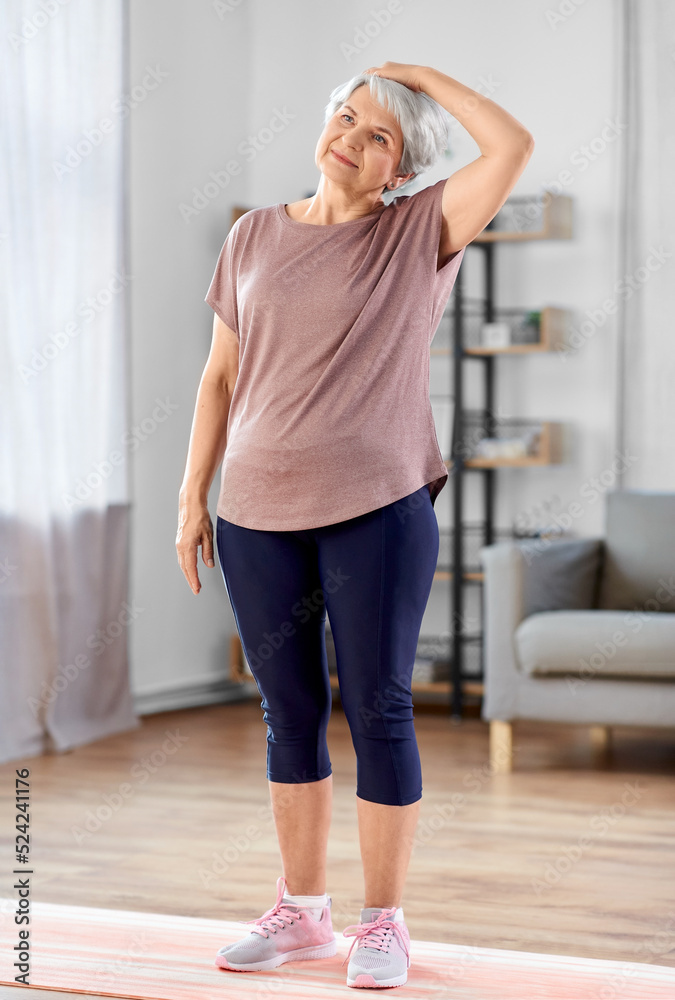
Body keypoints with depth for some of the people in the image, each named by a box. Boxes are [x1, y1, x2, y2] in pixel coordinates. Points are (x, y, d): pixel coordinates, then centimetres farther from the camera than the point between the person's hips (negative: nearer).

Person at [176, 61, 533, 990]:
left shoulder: (421, 230, 1)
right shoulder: (255, 236, 10)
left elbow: (514, 144, -13)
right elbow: (221, 376, 11)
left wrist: (423, 74, -1)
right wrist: (192, 498, 6)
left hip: (379, 507, -3)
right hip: (258, 514, 3)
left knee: (377, 708, 0)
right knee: (289, 712, 10)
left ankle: (384, 923, 13)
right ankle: (302, 912, 23)